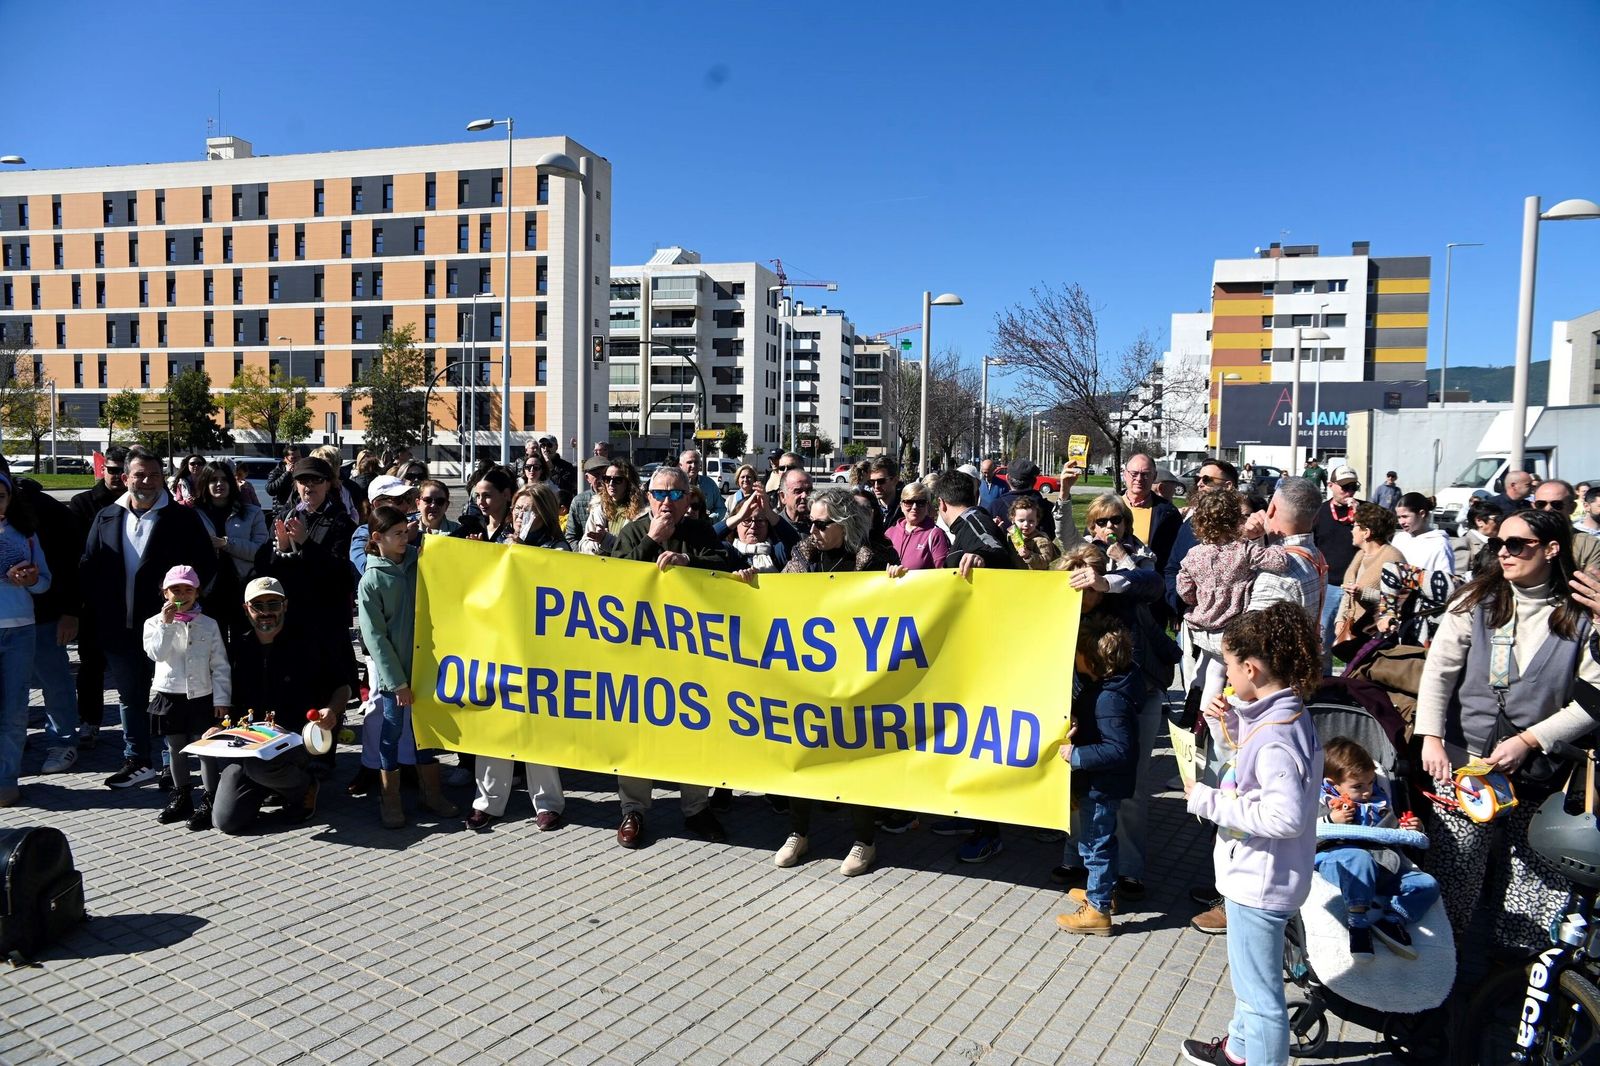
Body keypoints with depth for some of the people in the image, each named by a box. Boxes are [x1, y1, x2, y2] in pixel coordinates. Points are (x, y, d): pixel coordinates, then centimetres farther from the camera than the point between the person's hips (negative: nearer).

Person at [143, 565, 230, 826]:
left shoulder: (209, 625, 2)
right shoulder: (155, 623, 2)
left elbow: (220, 665, 2)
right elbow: (156, 653, -16)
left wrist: (221, 699, -3)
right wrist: (166, 623, -21)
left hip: (202, 697, -1)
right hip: (169, 695, 1)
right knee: (175, 749, 12)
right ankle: (181, 797, 24)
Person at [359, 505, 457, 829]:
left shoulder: (421, 561, 3)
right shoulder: (371, 580, -6)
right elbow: (375, 636, -8)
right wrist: (397, 682, -10)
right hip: (391, 670, -3)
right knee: (392, 731, 5)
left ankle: (432, 793, 24)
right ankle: (391, 799, 19)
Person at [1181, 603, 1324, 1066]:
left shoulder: (1277, 737, -29)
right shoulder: (1279, 714, 2)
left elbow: (1285, 815, -33)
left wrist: (1210, 801, -25)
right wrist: (1231, 721, 4)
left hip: (1259, 881, -11)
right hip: (1255, 872, 11)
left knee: (1260, 992, 5)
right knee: (1249, 976, 30)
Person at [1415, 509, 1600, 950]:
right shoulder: (1474, 601, 1)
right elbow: (1438, 671, -4)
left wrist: (1529, 740, -11)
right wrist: (1431, 738, -15)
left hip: (1539, 774, 0)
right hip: (1464, 763, 0)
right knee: (1450, 878, 4)